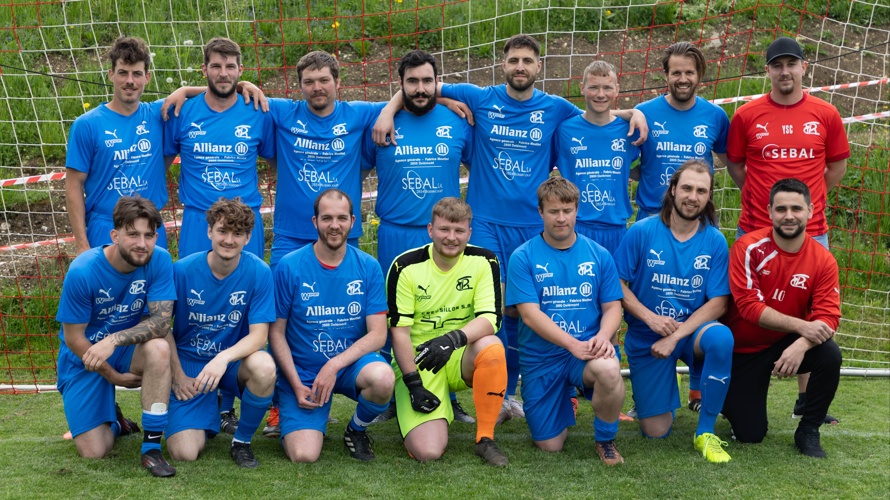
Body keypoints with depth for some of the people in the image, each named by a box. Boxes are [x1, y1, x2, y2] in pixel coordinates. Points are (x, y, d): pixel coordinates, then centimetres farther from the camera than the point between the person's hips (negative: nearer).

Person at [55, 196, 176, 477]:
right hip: (83, 359, -1)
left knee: (158, 348, -34)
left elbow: (161, 322, -23)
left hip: (127, 349, 2)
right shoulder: (83, 272, -24)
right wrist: (115, 377, -12)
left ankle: (151, 447, -22)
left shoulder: (159, 261, -18)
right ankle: (112, 419, 27)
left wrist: (114, 340, -38)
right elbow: (74, 339, -15)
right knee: (94, 452, -11)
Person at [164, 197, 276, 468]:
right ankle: (208, 418, 22)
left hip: (234, 360, 0)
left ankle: (242, 441, -8)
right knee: (184, 453, -17)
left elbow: (258, 335, -15)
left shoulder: (259, 272, -13)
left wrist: (224, 358, -33)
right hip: (189, 363, 0)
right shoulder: (183, 270, -11)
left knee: (264, 366, -37)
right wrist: (178, 374, -6)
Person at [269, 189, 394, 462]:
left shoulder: (368, 267, -3)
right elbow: (276, 333, -2)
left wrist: (335, 365, -21)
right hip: (302, 372, -1)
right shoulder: (289, 267, -7)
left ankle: (356, 430, 0)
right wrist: (297, 385, -12)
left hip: (351, 364, 1)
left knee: (382, 377, -34)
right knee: (304, 455, -19)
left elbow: (378, 334, -8)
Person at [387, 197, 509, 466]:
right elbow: (399, 330, -9)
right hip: (418, 363, -2)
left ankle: (485, 438, -16)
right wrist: (413, 383, -16)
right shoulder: (406, 267, -9)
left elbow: (490, 319, -15)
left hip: (462, 359, 2)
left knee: (492, 347, -34)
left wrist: (454, 338, -34)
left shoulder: (484, 262, -5)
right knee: (427, 451, -19)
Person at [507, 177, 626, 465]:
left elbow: (613, 306, 2)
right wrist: (573, 344, -24)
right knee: (549, 446, 3)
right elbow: (530, 314, -13)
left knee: (608, 369, -37)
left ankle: (605, 440, -7)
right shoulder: (523, 257, -5)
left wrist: (603, 335, -21)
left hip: (588, 349, 0)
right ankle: (565, 407, 40)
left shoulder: (598, 255, 3)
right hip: (541, 359, 0)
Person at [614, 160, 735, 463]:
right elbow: (618, 284, -6)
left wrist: (675, 336, -18)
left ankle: (705, 432, -19)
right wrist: (651, 318, -19)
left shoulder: (715, 241, -6)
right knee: (656, 432, -3)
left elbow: (718, 302, -9)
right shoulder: (642, 232, -9)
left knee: (721, 337, -37)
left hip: (692, 330, 1)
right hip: (646, 336, 0)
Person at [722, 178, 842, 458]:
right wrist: (801, 326, -32)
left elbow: (828, 317, -18)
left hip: (786, 346, 2)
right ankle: (733, 397, 32)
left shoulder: (823, 261, -11)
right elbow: (749, 305, -24)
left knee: (830, 355, -30)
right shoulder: (749, 247, -18)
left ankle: (808, 431, -6)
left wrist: (801, 345, -38)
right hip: (743, 350, -2)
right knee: (750, 434, -5)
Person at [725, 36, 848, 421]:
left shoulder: (826, 115, 2)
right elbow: (734, 165, 10)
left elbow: (837, 165, 13)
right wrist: (766, 197, 5)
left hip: (811, 232, 1)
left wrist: (806, 199, 9)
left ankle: (806, 400, 17)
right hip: (755, 230, -1)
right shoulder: (747, 116, 0)